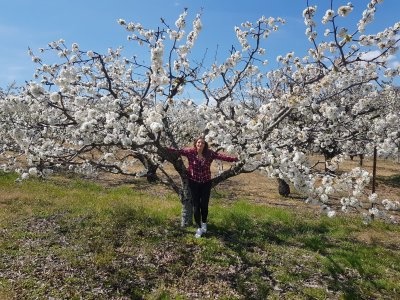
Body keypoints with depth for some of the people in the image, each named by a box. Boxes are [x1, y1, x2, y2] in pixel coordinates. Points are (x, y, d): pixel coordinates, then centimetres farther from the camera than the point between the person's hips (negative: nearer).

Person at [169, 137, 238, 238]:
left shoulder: (209, 153, -8)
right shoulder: (190, 152, -9)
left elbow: (221, 156, -16)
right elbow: (178, 151, -14)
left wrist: (233, 159, -25)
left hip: (206, 182, 1)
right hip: (194, 182, 0)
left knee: (204, 205, 9)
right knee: (196, 205, 4)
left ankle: (204, 223, 36)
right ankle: (199, 228, 18)